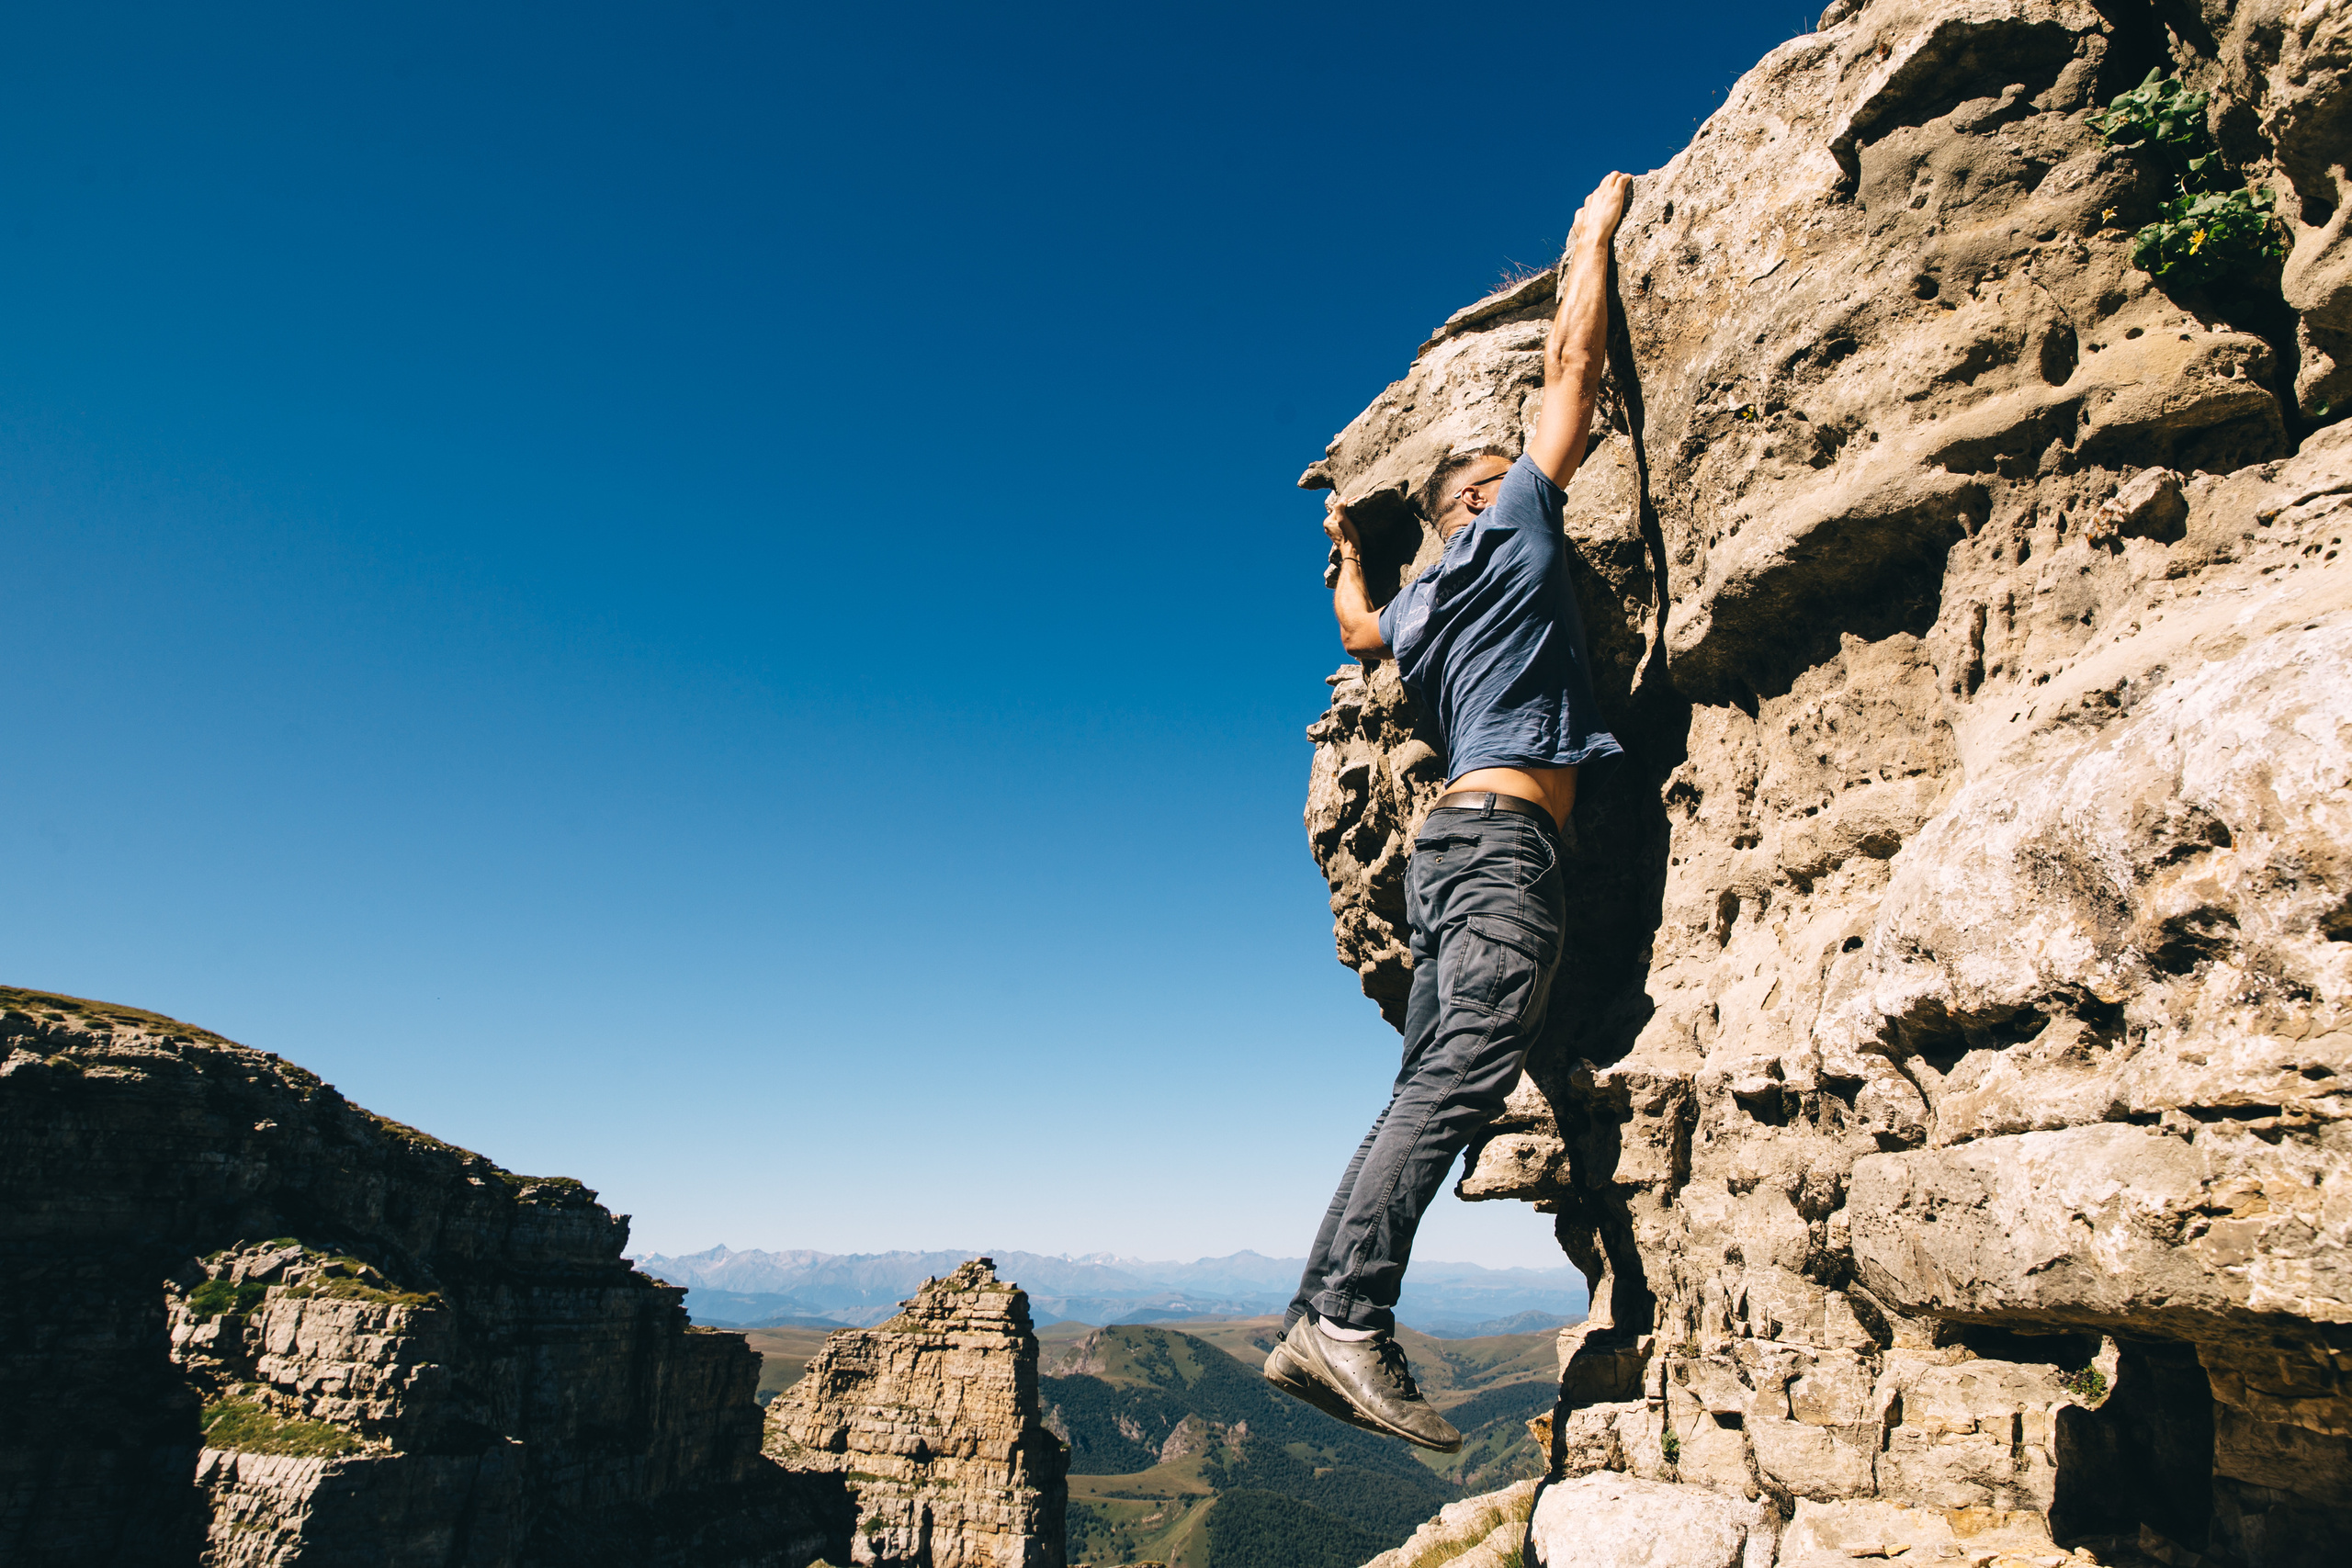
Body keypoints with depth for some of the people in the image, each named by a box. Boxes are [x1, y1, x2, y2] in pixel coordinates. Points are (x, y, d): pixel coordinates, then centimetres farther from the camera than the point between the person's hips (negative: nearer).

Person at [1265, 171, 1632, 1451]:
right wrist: (1595, 234, 25)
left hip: (1455, 843, 8)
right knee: (1463, 1076, -19)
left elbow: (1357, 631, 49)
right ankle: (1351, 1318, -26)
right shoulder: (1509, 526, 9)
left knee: (1428, 1089, 1)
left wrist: (1346, 552, 64)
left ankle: (1317, 1321, -2)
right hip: (1505, 833, -8)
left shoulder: (1422, 602, 27)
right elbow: (1572, 365, 12)